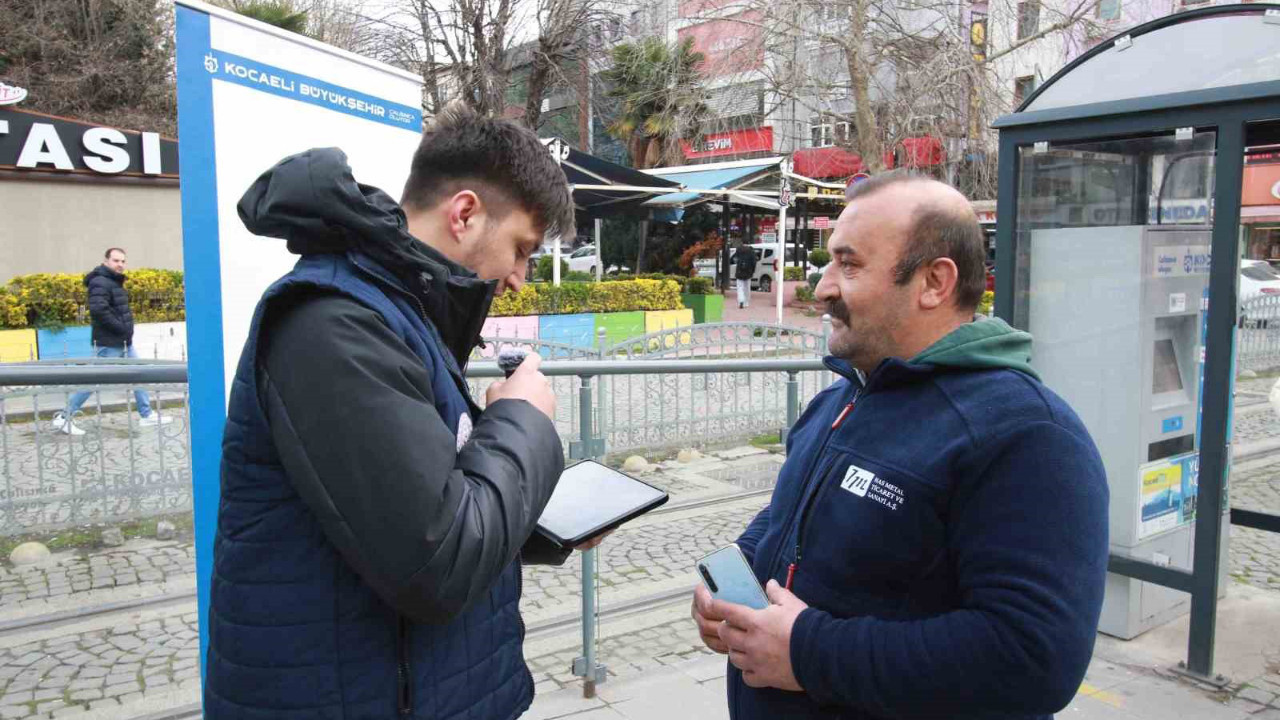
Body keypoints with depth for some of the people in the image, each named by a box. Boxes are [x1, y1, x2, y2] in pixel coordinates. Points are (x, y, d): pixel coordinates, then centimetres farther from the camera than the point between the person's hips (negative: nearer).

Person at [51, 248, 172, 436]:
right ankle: (64, 418, 6)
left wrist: (127, 328, 7)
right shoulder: (100, 283, -15)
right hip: (108, 344, -10)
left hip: (124, 343, 10)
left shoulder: (115, 282, 16)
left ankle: (147, 415, 19)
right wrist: (121, 327, -21)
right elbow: (99, 310, -27)